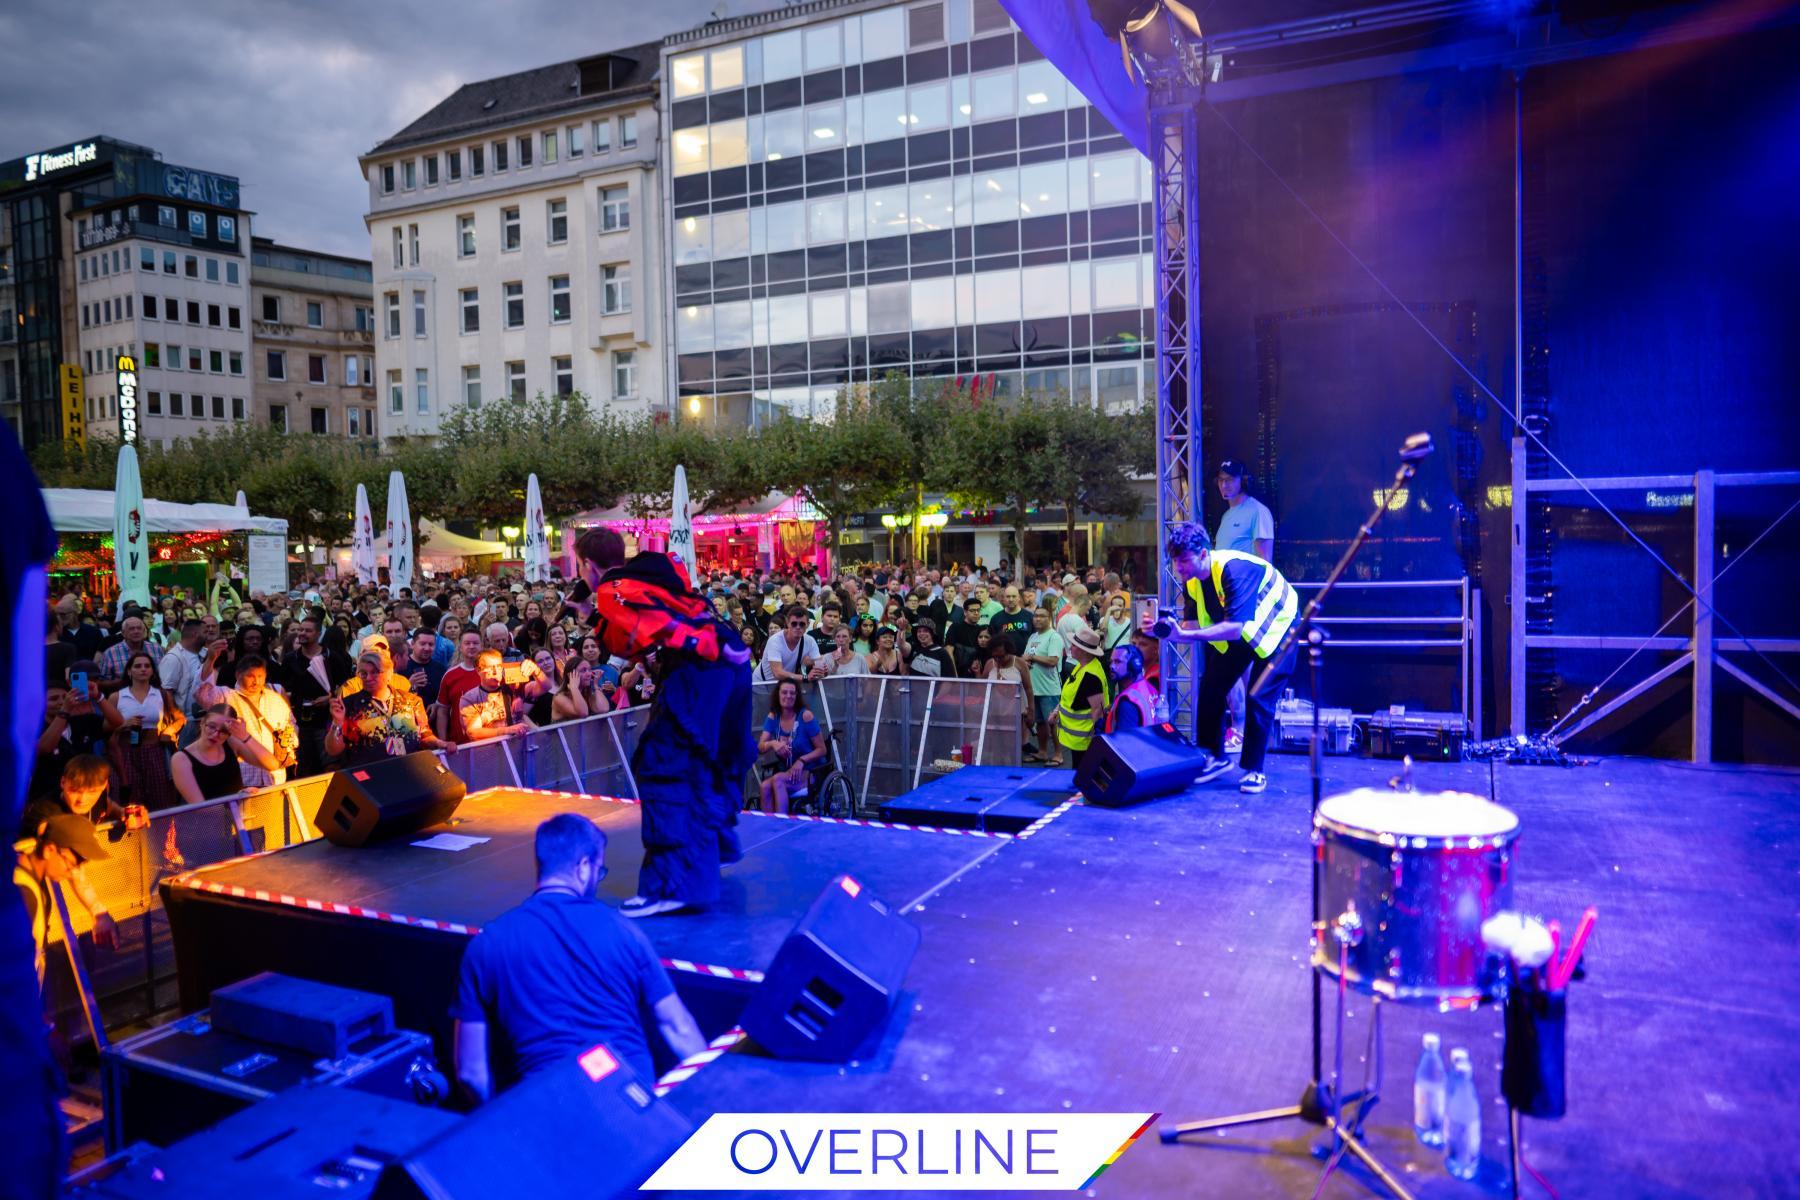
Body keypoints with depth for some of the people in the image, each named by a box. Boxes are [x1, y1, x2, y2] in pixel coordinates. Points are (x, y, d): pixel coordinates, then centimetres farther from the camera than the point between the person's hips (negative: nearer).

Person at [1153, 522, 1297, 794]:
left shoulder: (1233, 569, -37)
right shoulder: (1191, 577, -14)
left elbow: (1235, 627, -43)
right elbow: (1192, 624, -12)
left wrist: (1183, 634, -49)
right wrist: (1168, 629, -33)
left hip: (1274, 627, -7)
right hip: (1235, 630, 7)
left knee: (1259, 698, -12)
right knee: (1210, 689, 0)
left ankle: (1254, 770, 2)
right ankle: (1215, 757, 15)